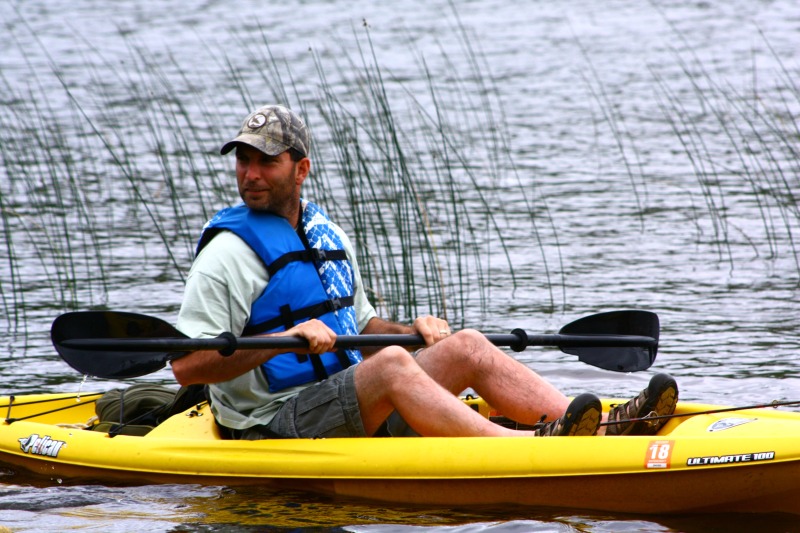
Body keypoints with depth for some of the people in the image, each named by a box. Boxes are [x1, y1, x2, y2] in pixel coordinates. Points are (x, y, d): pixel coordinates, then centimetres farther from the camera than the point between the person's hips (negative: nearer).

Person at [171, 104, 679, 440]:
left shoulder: (328, 235, 17)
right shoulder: (228, 255, -9)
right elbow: (186, 365, -18)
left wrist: (411, 331, 7)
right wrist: (286, 339, -26)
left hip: (353, 403, 8)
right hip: (276, 422, -8)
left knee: (467, 347, -6)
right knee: (391, 364, -31)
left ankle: (605, 428, -21)